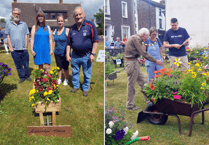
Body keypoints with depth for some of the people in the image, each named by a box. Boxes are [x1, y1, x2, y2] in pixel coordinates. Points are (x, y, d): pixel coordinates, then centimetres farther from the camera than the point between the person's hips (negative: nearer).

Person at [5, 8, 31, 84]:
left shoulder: (24, 24, 6)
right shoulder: (8, 24, 6)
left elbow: (26, 36, 4)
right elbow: (8, 37, 4)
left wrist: (26, 47, -3)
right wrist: (11, 47, -3)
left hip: (23, 49, 0)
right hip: (14, 50, 0)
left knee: (26, 64, 7)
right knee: (18, 65, 8)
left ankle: (27, 75, 25)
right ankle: (22, 77, 22)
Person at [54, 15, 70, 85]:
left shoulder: (67, 30, -8)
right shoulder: (56, 31, 9)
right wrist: (54, 51, 16)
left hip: (64, 53, -4)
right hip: (57, 53, 4)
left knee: (65, 67, 5)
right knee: (59, 66, 12)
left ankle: (66, 80, 23)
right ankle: (59, 79, 28)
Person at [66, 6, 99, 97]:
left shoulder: (90, 25, -8)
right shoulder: (72, 29, 5)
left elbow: (95, 41, -10)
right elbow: (69, 43, 11)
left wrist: (93, 54, -14)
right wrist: (67, 55, 5)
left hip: (86, 56, -3)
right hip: (75, 56, 4)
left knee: (87, 74, 9)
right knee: (75, 72, 17)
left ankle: (85, 88, 28)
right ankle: (75, 86, 37)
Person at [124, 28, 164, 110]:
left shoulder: (135, 38, 18)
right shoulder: (136, 39, -14)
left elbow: (131, 52, 21)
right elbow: (143, 53, -19)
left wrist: (137, 59, 13)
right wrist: (156, 61, -14)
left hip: (134, 63, 10)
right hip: (131, 63, -10)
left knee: (143, 81, 11)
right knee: (131, 84, -1)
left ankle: (149, 101, 17)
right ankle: (130, 106, 9)